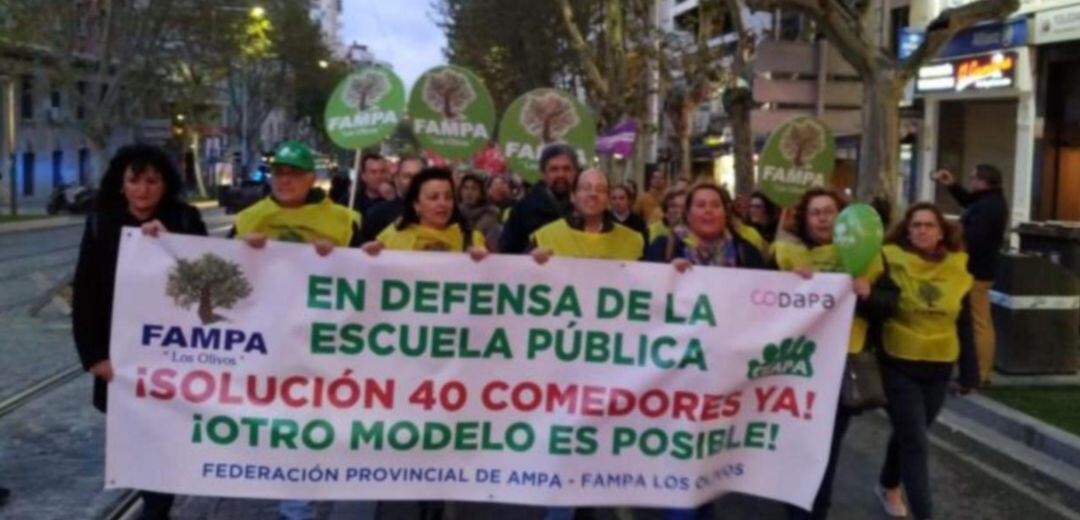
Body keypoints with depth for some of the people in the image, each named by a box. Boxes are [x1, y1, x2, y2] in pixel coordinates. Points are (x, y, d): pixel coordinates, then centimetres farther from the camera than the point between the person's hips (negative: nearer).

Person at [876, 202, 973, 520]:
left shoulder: (959, 266, 0)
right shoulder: (892, 260, -13)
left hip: (940, 366, 4)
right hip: (899, 364, -4)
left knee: (908, 434, 19)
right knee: (916, 443, -5)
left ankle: (888, 486, 43)